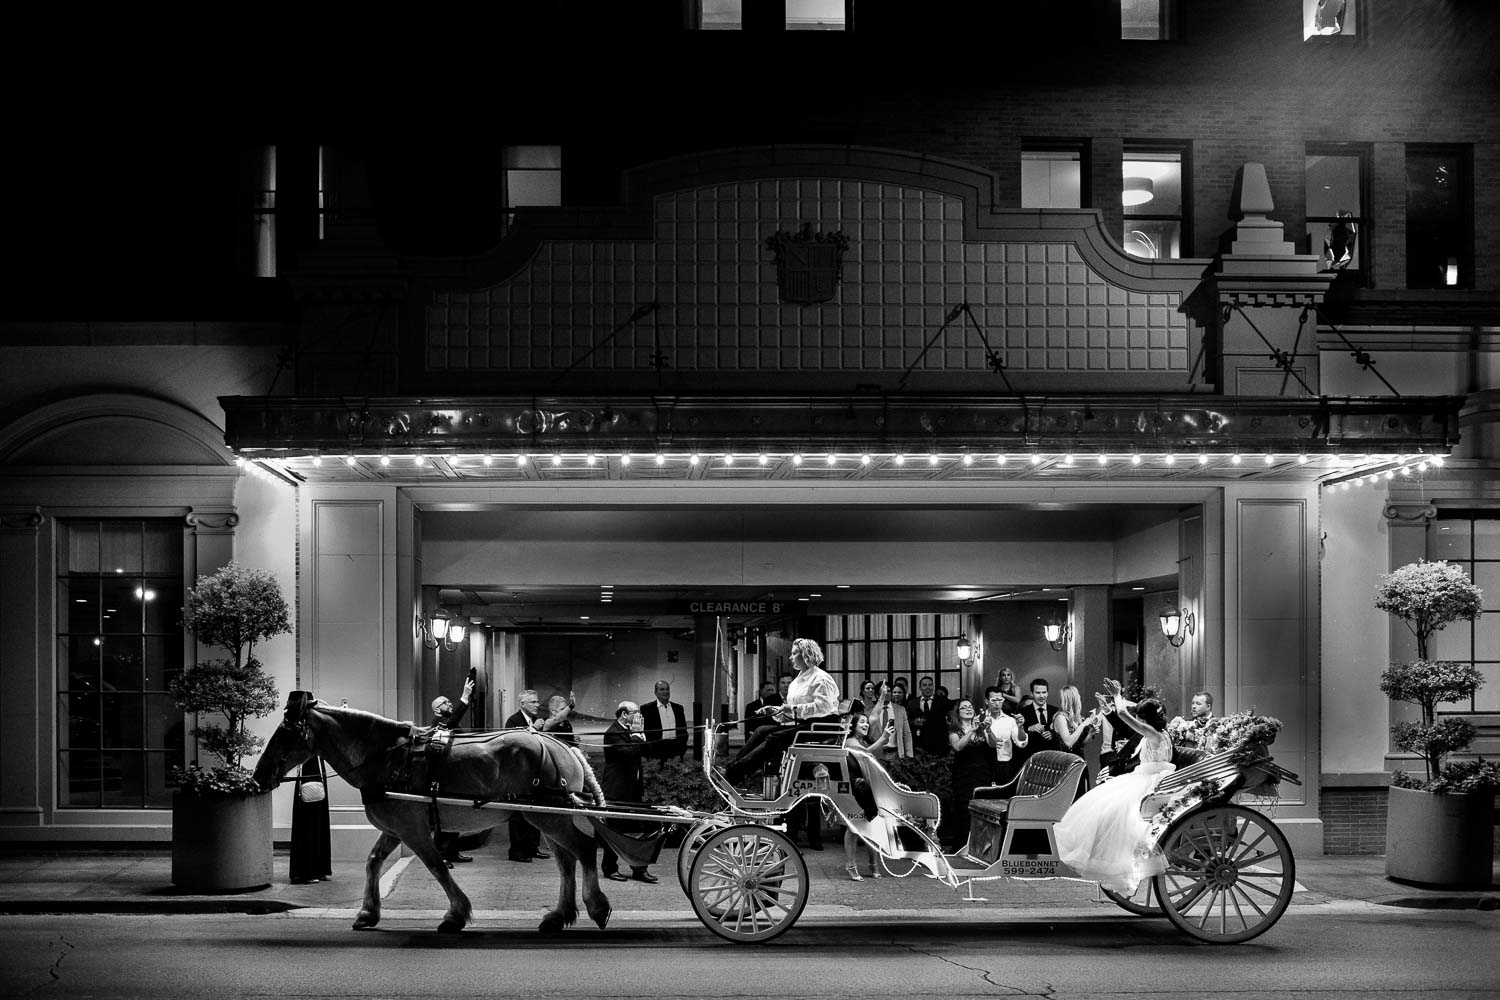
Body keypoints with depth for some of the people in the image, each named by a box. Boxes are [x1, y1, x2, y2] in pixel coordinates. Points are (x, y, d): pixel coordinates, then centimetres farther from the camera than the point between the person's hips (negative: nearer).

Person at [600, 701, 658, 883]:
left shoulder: (631, 732, 14)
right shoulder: (613, 733, -14)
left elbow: (647, 752, 10)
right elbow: (628, 752, -26)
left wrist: (641, 735, -3)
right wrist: (637, 735, -15)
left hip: (633, 789, 8)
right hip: (616, 791, -8)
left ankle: (639, 869, 8)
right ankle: (610, 868, 11)